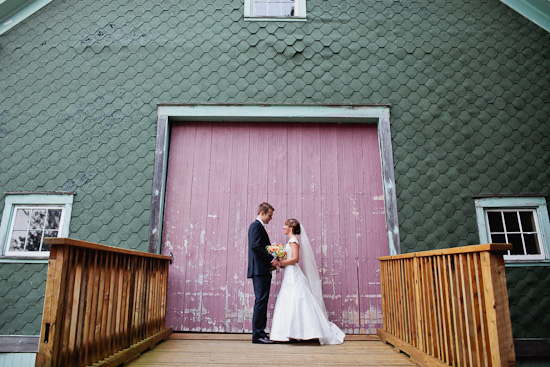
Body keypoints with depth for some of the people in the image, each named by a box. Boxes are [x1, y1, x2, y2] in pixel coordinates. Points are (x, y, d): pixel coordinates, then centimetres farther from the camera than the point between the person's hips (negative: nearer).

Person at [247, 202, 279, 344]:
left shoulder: (260, 227, 23)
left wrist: (271, 260, 12)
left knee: (262, 301, 11)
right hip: (259, 270, -10)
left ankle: (259, 333, 17)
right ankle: (258, 334, -3)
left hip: (263, 271, 10)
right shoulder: (256, 225, -9)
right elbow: (255, 246, -21)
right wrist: (272, 259, -18)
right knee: (261, 301, -8)